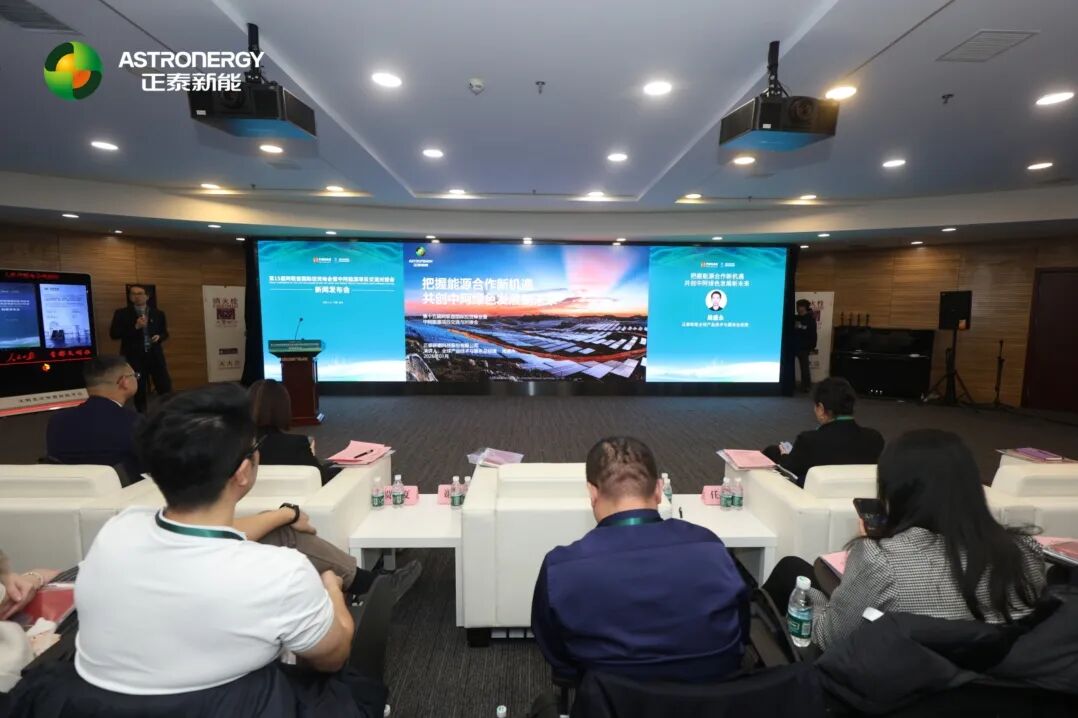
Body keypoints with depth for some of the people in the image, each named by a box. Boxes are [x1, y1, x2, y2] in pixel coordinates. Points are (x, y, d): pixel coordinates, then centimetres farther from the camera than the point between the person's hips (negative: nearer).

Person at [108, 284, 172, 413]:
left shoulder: (158, 313, 9)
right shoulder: (121, 313, 2)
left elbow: (165, 332, 16)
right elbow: (113, 334, -5)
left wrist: (159, 337, -8)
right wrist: (135, 327, -16)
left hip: (155, 355, 1)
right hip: (134, 357, -1)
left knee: (165, 388, -2)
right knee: (139, 390, 5)